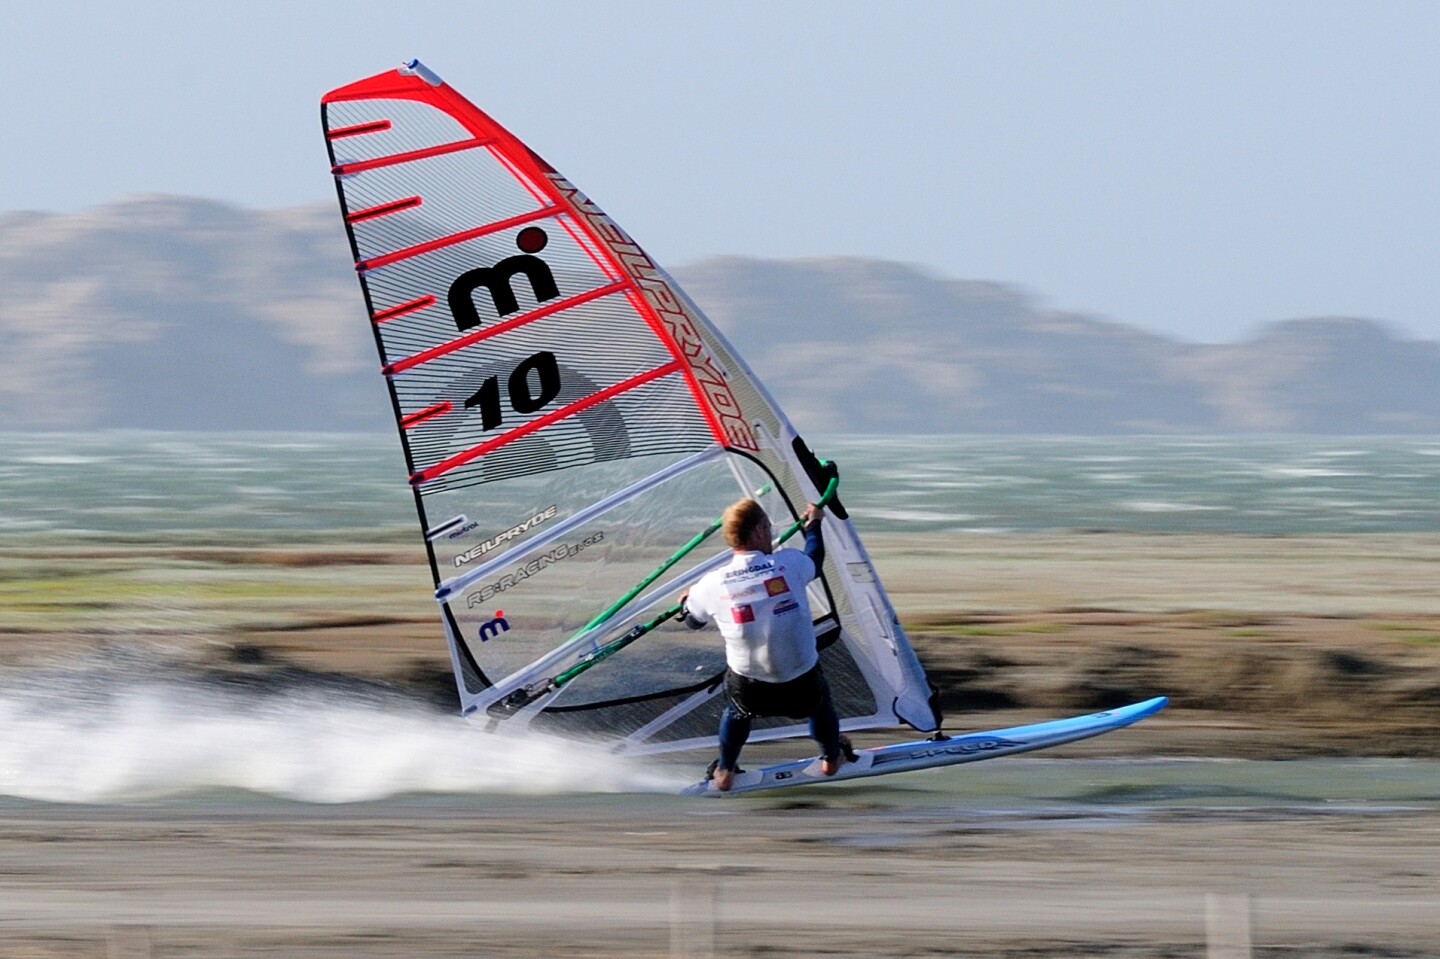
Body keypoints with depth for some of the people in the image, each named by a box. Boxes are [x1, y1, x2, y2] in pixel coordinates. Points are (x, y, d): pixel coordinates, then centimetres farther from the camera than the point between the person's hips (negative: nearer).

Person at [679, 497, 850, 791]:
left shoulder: (711, 585, -12)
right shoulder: (789, 564, -14)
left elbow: (693, 621, 11)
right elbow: (815, 561, 12)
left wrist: (686, 601, 36)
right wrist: (814, 524, 32)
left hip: (750, 693, 0)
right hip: (802, 688, 0)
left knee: (736, 711, 37)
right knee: (820, 702, 36)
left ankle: (724, 772, 50)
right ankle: (831, 758, 58)